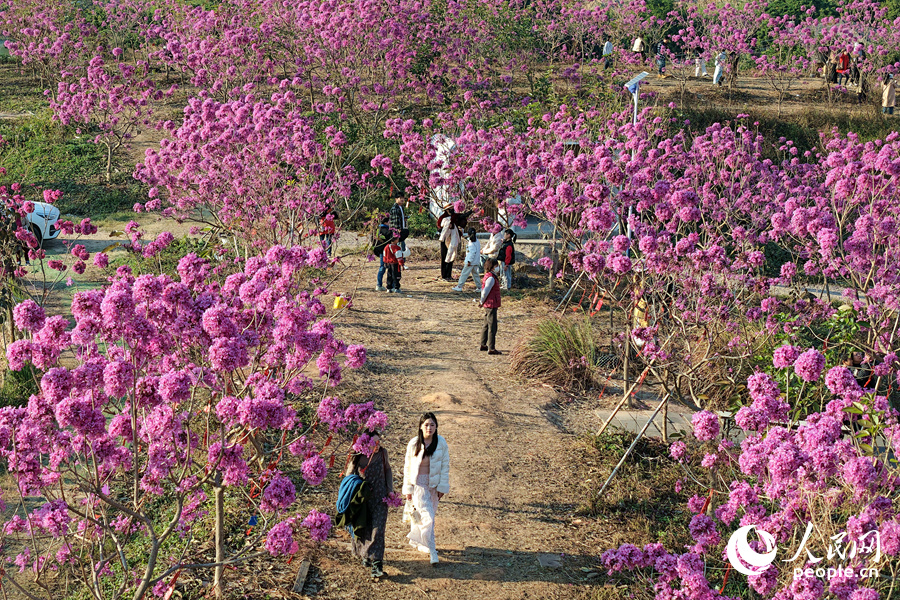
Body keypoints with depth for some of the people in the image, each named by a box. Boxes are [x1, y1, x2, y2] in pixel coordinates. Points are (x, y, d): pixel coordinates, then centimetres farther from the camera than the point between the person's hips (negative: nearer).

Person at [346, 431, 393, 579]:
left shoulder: (382, 453, -3)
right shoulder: (357, 458, -8)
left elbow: (388, 470, 14)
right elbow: (349, 477, 4)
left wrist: (390, 489, 7)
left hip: (379, 499, 0)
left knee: (377, 530, -10)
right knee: (363, 529, 11)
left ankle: (376, 564, -13)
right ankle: (365, 555, 36)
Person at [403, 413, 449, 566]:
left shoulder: (441, 443, -7)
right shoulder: (413, 444, -10)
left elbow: (445, 466, 0)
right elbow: (407, 467, -1)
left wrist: (442, 486, -2)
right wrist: (408, 488, 0)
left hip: (434, 484, 3)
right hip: (418, 484, -3)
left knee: (428, 514, 15)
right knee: (426, 517, -9)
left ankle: (416, 540, 39)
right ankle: (432, 551, -1)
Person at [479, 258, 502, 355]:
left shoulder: (488, 276, 12)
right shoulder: (491, 278, -19)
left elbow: (483, 290, 18)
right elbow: (485, 291, -21)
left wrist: (482, 302, 20)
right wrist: (482, 302, -8)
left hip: (488, 306, 10)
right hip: (491, 305, -10)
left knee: (487, 325, 19)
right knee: (492, 327, -6)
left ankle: (483, 345, 29)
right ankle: (491, 348, -4)